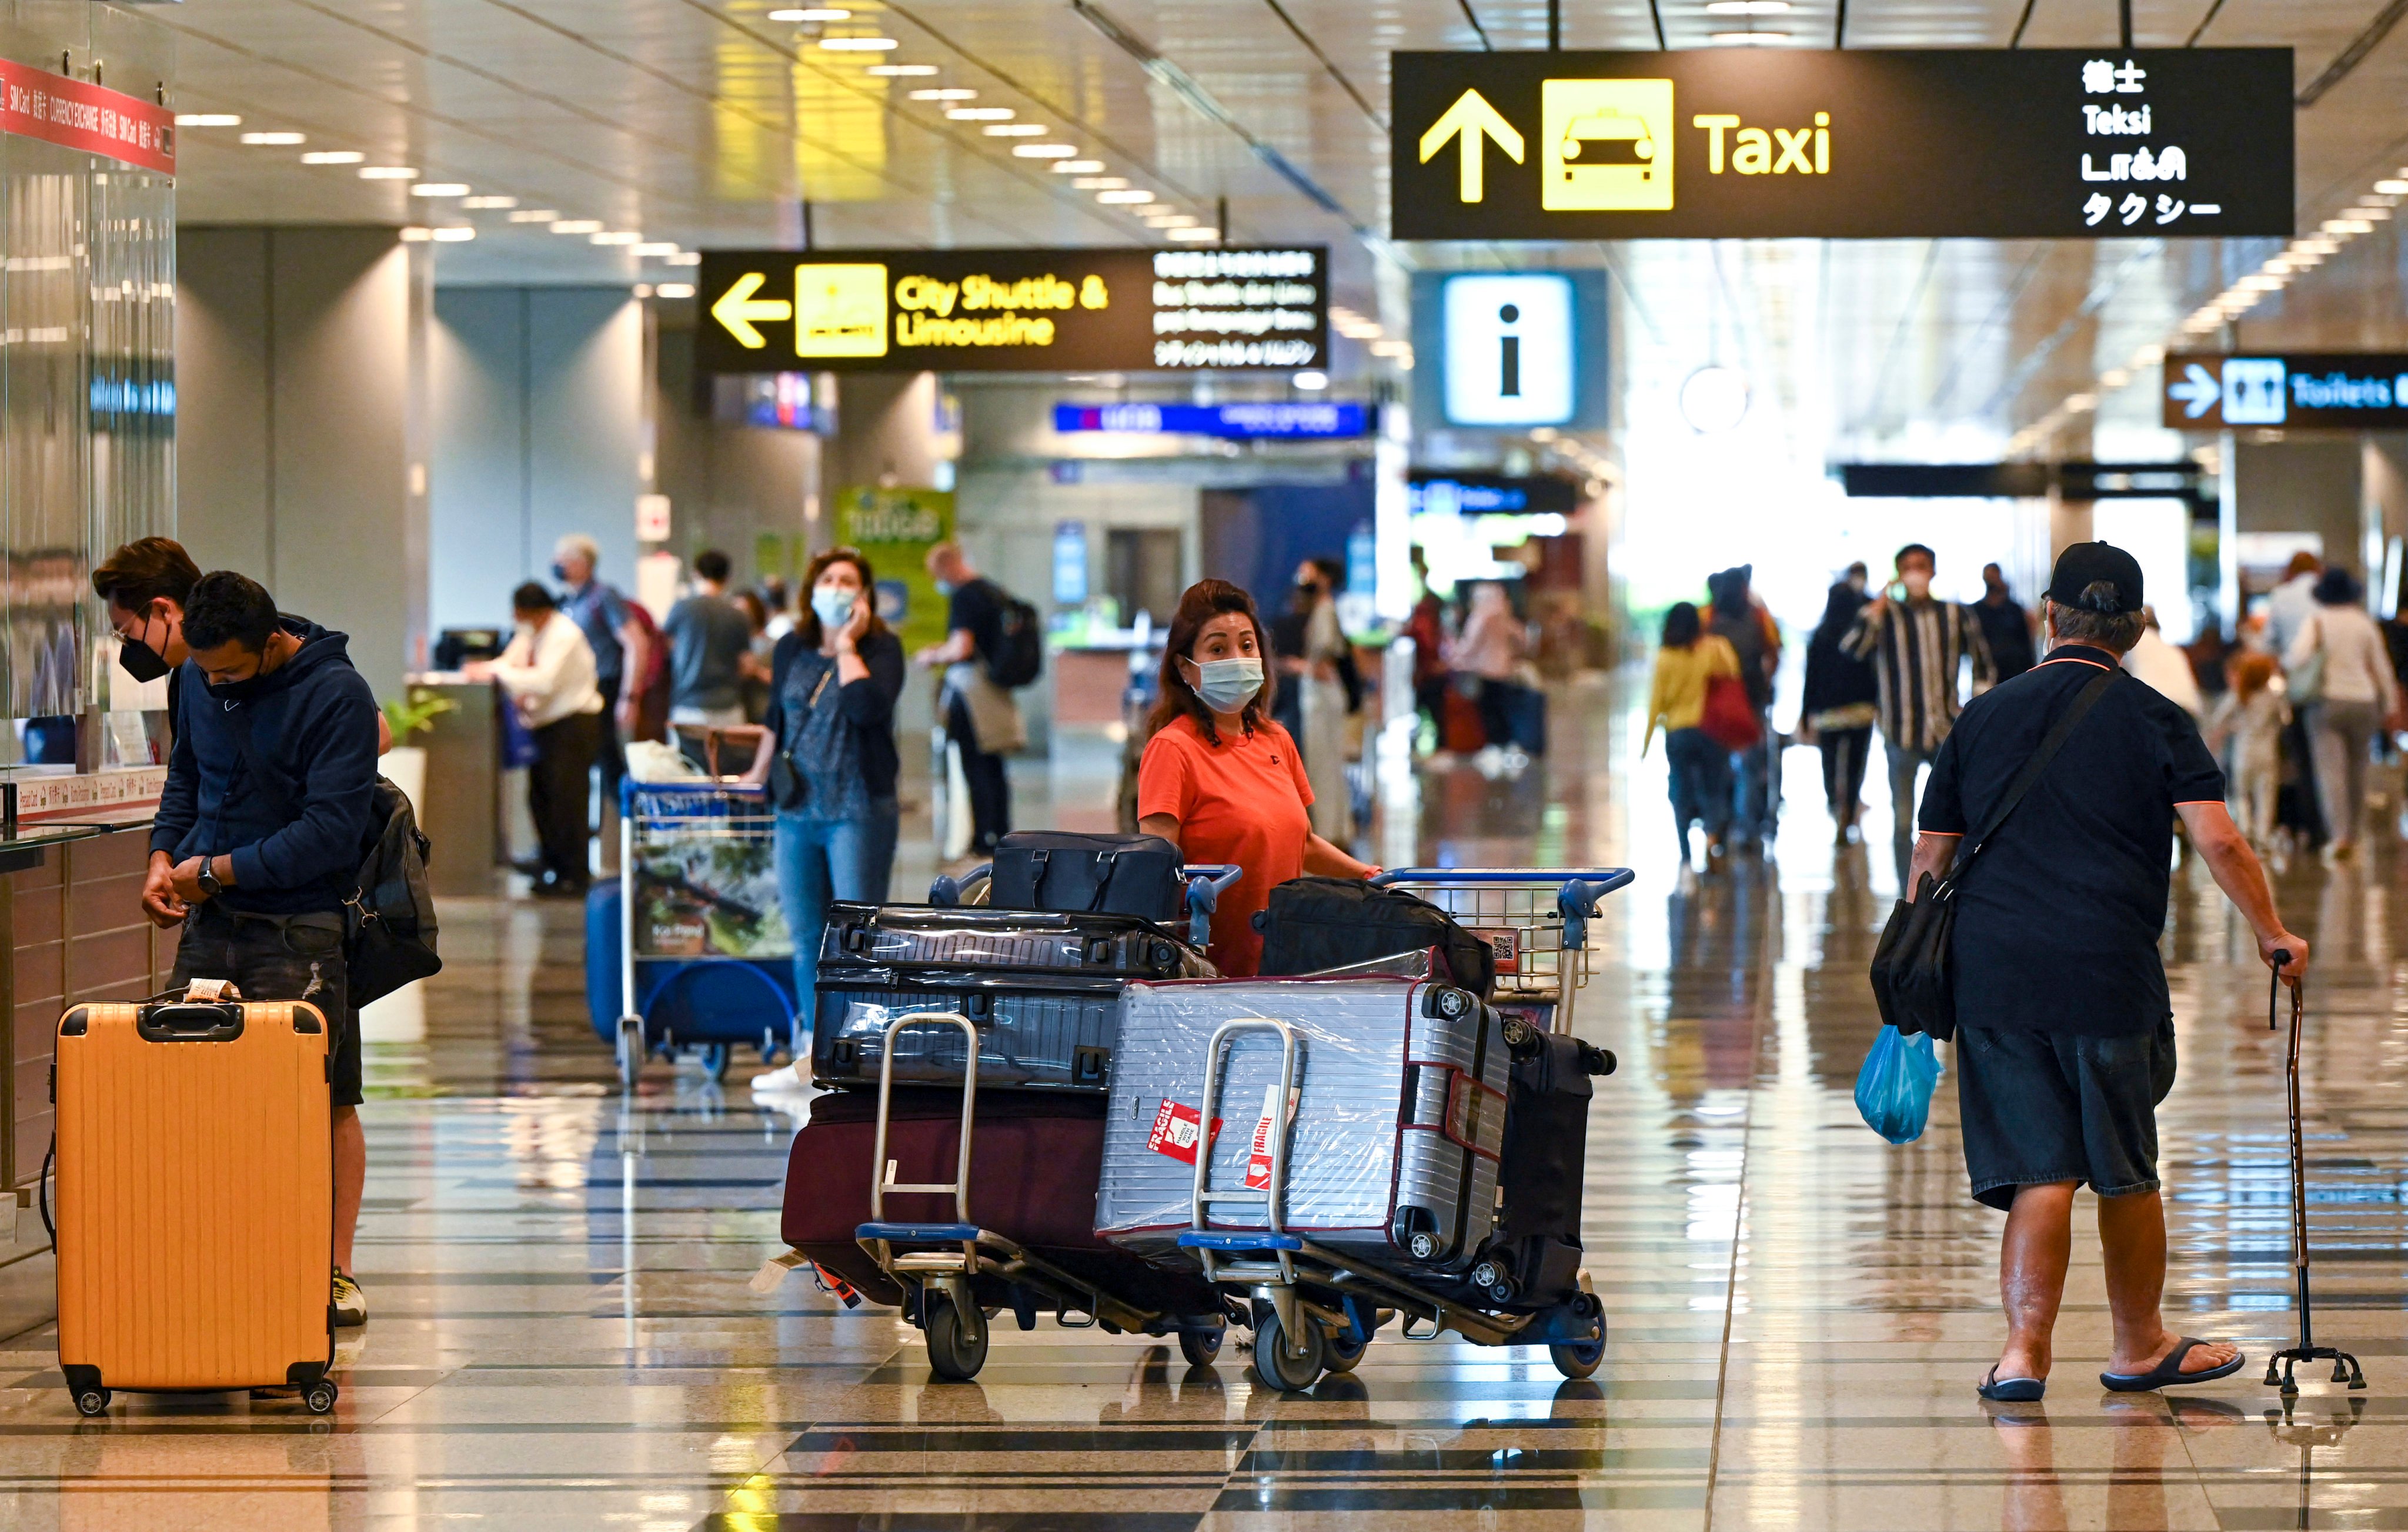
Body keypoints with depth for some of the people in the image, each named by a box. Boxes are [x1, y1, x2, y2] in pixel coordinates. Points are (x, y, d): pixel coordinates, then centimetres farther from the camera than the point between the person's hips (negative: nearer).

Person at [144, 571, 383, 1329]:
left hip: (301, 931, -6)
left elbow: (329, 833, -17)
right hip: (209, 924, 6)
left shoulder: (337, 697, -13)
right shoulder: (200, 681, 7)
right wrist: (165, 855, 5)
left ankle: (335, 1273, 2)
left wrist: (217, 870, -13)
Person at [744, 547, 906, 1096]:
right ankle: (815, 1055, 17)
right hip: (798, 809, 5)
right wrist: (757, 775, 32)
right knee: (805, 936, 9)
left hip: (859, 810, -5)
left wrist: (847, 645, -13)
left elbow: (868, 706, -24)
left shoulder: (882, 649, -4)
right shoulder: (792, 649, 10)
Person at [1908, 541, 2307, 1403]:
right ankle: (2139, 1346, 26)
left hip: (1992, 975, 2)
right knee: (2125, 1170, 12)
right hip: (2109, 976, -2)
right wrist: (2273, 936, 2)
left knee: (2039, 1169, 4)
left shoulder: (1983, 717, 9)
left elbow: (1931, 855, 11)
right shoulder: (2153, 721, 0)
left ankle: (2025, 1347, -9)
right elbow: (2219, 843, -10)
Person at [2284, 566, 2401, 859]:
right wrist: (2391, 706, 18)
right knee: (2357, 770, 14)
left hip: (2327, 702, -3)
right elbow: (2382, 667, 10)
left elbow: (2298, 659, -17)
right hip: (2363, 702, 3)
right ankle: (2353, 836, 20)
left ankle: (2339, 834, -24)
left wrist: (2286, 660, 6)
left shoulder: (2316, 621, -5)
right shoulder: (2365, 622, 5)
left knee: (2330, 770, -9)